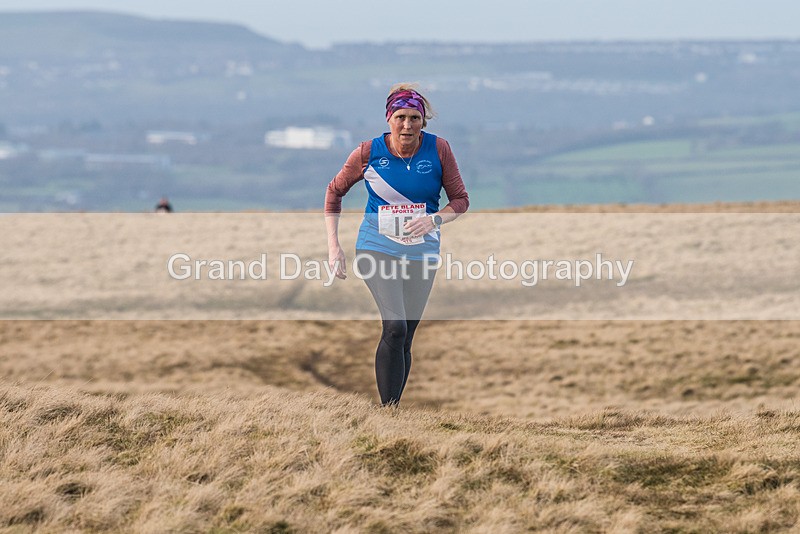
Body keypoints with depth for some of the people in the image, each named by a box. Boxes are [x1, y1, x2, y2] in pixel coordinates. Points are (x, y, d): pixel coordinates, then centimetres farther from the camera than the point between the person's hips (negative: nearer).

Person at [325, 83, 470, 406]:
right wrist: (333, 245, 3)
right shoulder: (370, 152, -6)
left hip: (421, 253, 3)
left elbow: (460, 200, 5)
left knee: (404, 339, 6)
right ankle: (386, 411, -20)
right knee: (395, 327, -21)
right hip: (377, 247, -2)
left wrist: (435, 219, -16)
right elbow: (335, 191, 8)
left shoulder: (438, 149, -3)